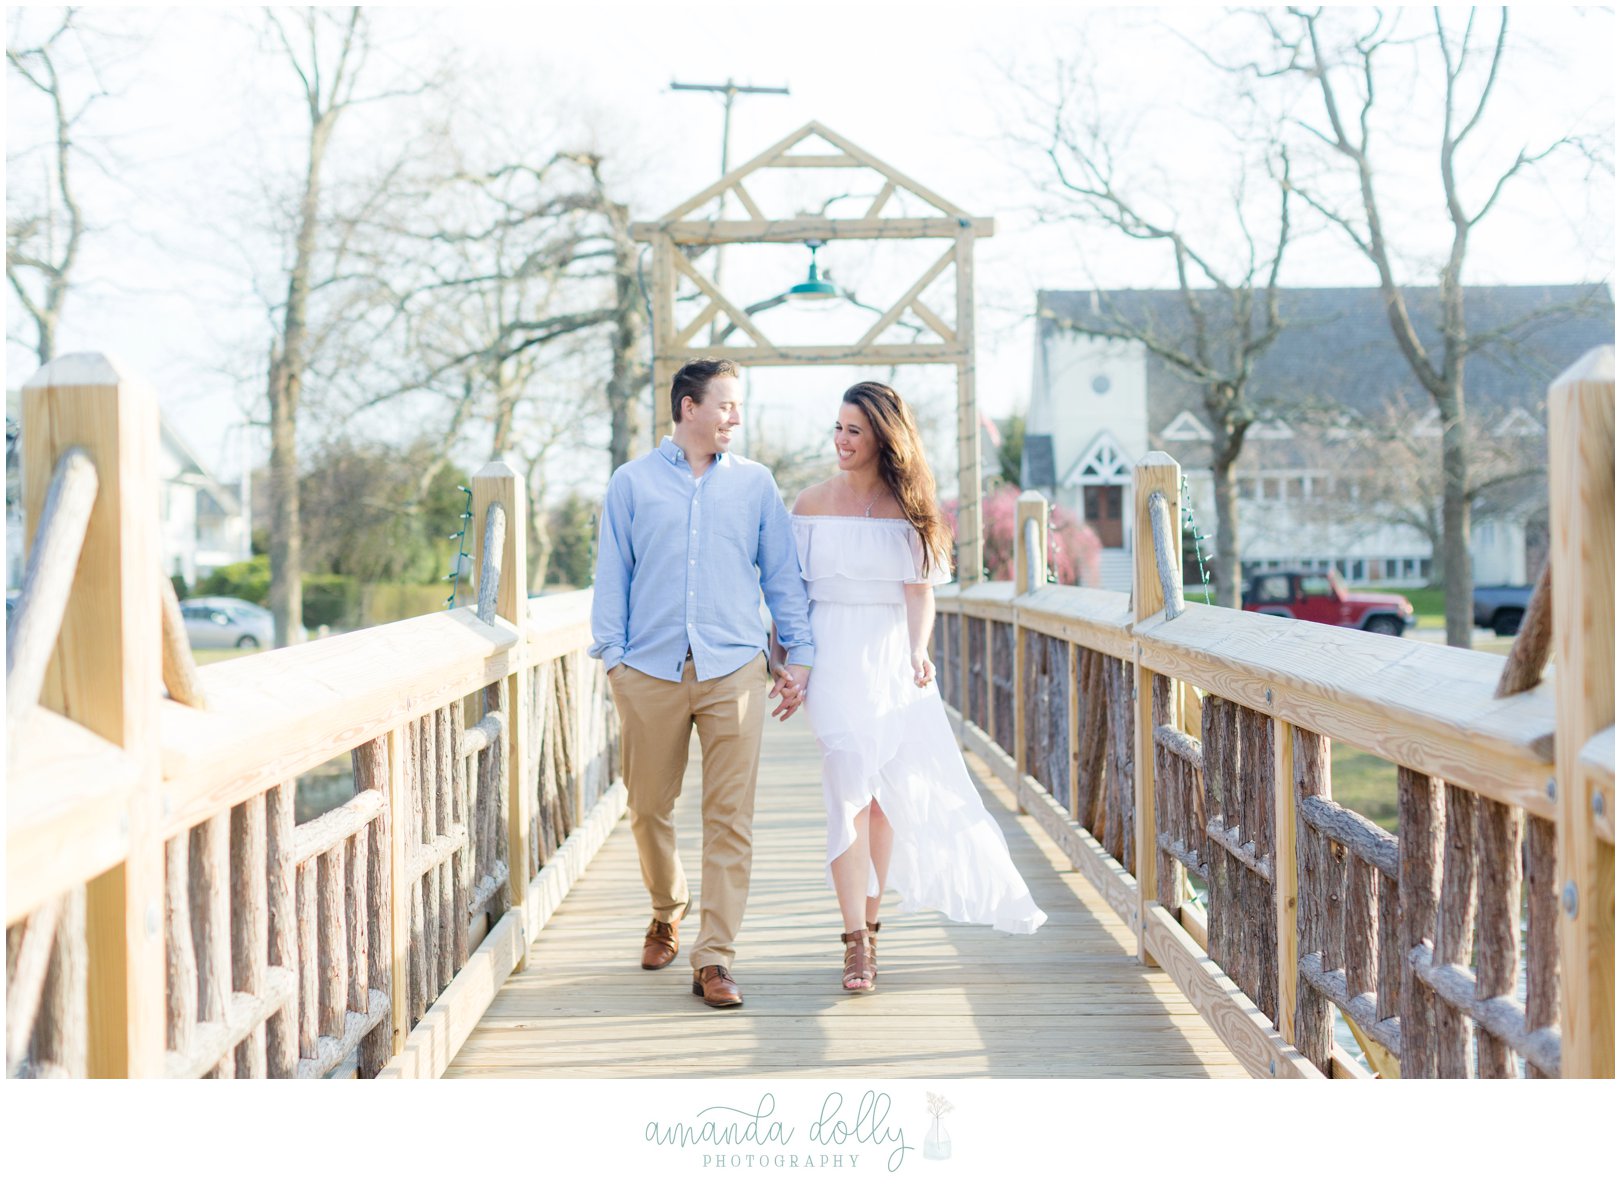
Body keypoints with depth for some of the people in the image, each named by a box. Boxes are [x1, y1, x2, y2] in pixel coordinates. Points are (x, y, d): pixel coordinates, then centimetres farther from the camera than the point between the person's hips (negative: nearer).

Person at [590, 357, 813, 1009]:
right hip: (651, 669, 0)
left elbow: (781, 573, 13)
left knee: (730, 818, -6)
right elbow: (612, 575, 9)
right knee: (649, 808, 7)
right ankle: (668, 908, 36)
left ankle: (714, 960, -4)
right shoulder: (632, 482, 9)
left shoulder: (755, 483, 12)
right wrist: (612, 655, 1)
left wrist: (798, 653, 7)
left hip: (733, 669, 0)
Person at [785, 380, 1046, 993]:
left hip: (892, 658, 1)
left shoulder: (908, 507, 5)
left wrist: (918, 651, -17)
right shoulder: (812, 504, 6)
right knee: (850, 790, -12)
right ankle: (856, 941, -13)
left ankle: (868, 923, 18)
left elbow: (919, 590, -2)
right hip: (833, 656, -1)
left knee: (886, 795, 4)